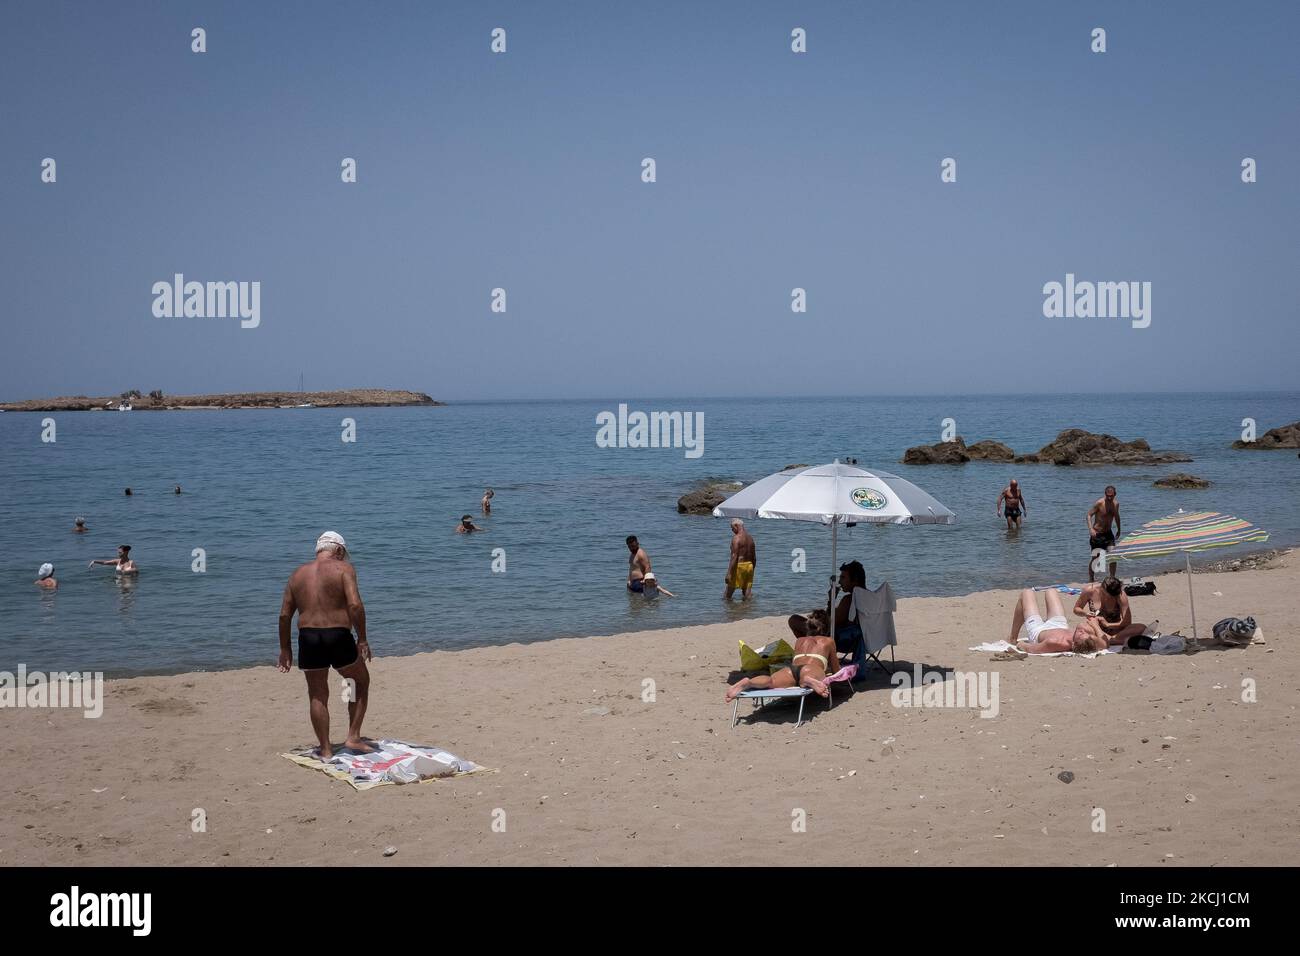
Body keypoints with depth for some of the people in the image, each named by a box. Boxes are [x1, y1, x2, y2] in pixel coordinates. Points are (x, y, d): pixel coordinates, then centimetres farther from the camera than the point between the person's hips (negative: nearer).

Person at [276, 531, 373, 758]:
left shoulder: (298, 574, 13)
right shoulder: (343, 569, -1)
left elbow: (284, 615, 11)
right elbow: (355, 605, -15)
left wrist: (285, 648, 18)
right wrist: (362, 639, -9)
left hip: (308, 639, 4)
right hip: (338, 637, -3)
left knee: (317, 696, 13)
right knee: (362, 681, 18)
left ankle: (326, 750, 14)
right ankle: (353, 737, 13)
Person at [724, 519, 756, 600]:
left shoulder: (736, 538, -13)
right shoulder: (750, 537, 12)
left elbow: (734, 557, -20)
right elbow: (754, 557, 16)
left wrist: (729, 573, -21)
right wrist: (752, 571, 26)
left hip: (739, 566, -8)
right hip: (749, 566, 8)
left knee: (727, 596, -1)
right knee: (747, 596, 8)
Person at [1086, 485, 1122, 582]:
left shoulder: (1116, 504, 2)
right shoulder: (1099, 503, -16)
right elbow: (1088, 515, -17)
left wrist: (1118, 530, 28)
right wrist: (1091, 529, -29)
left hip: (1108, 533, 5)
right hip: (1097, 533, -5)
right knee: (1094, 557, 1)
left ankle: (1112, 577, 5)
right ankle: (1091, 579, 15)